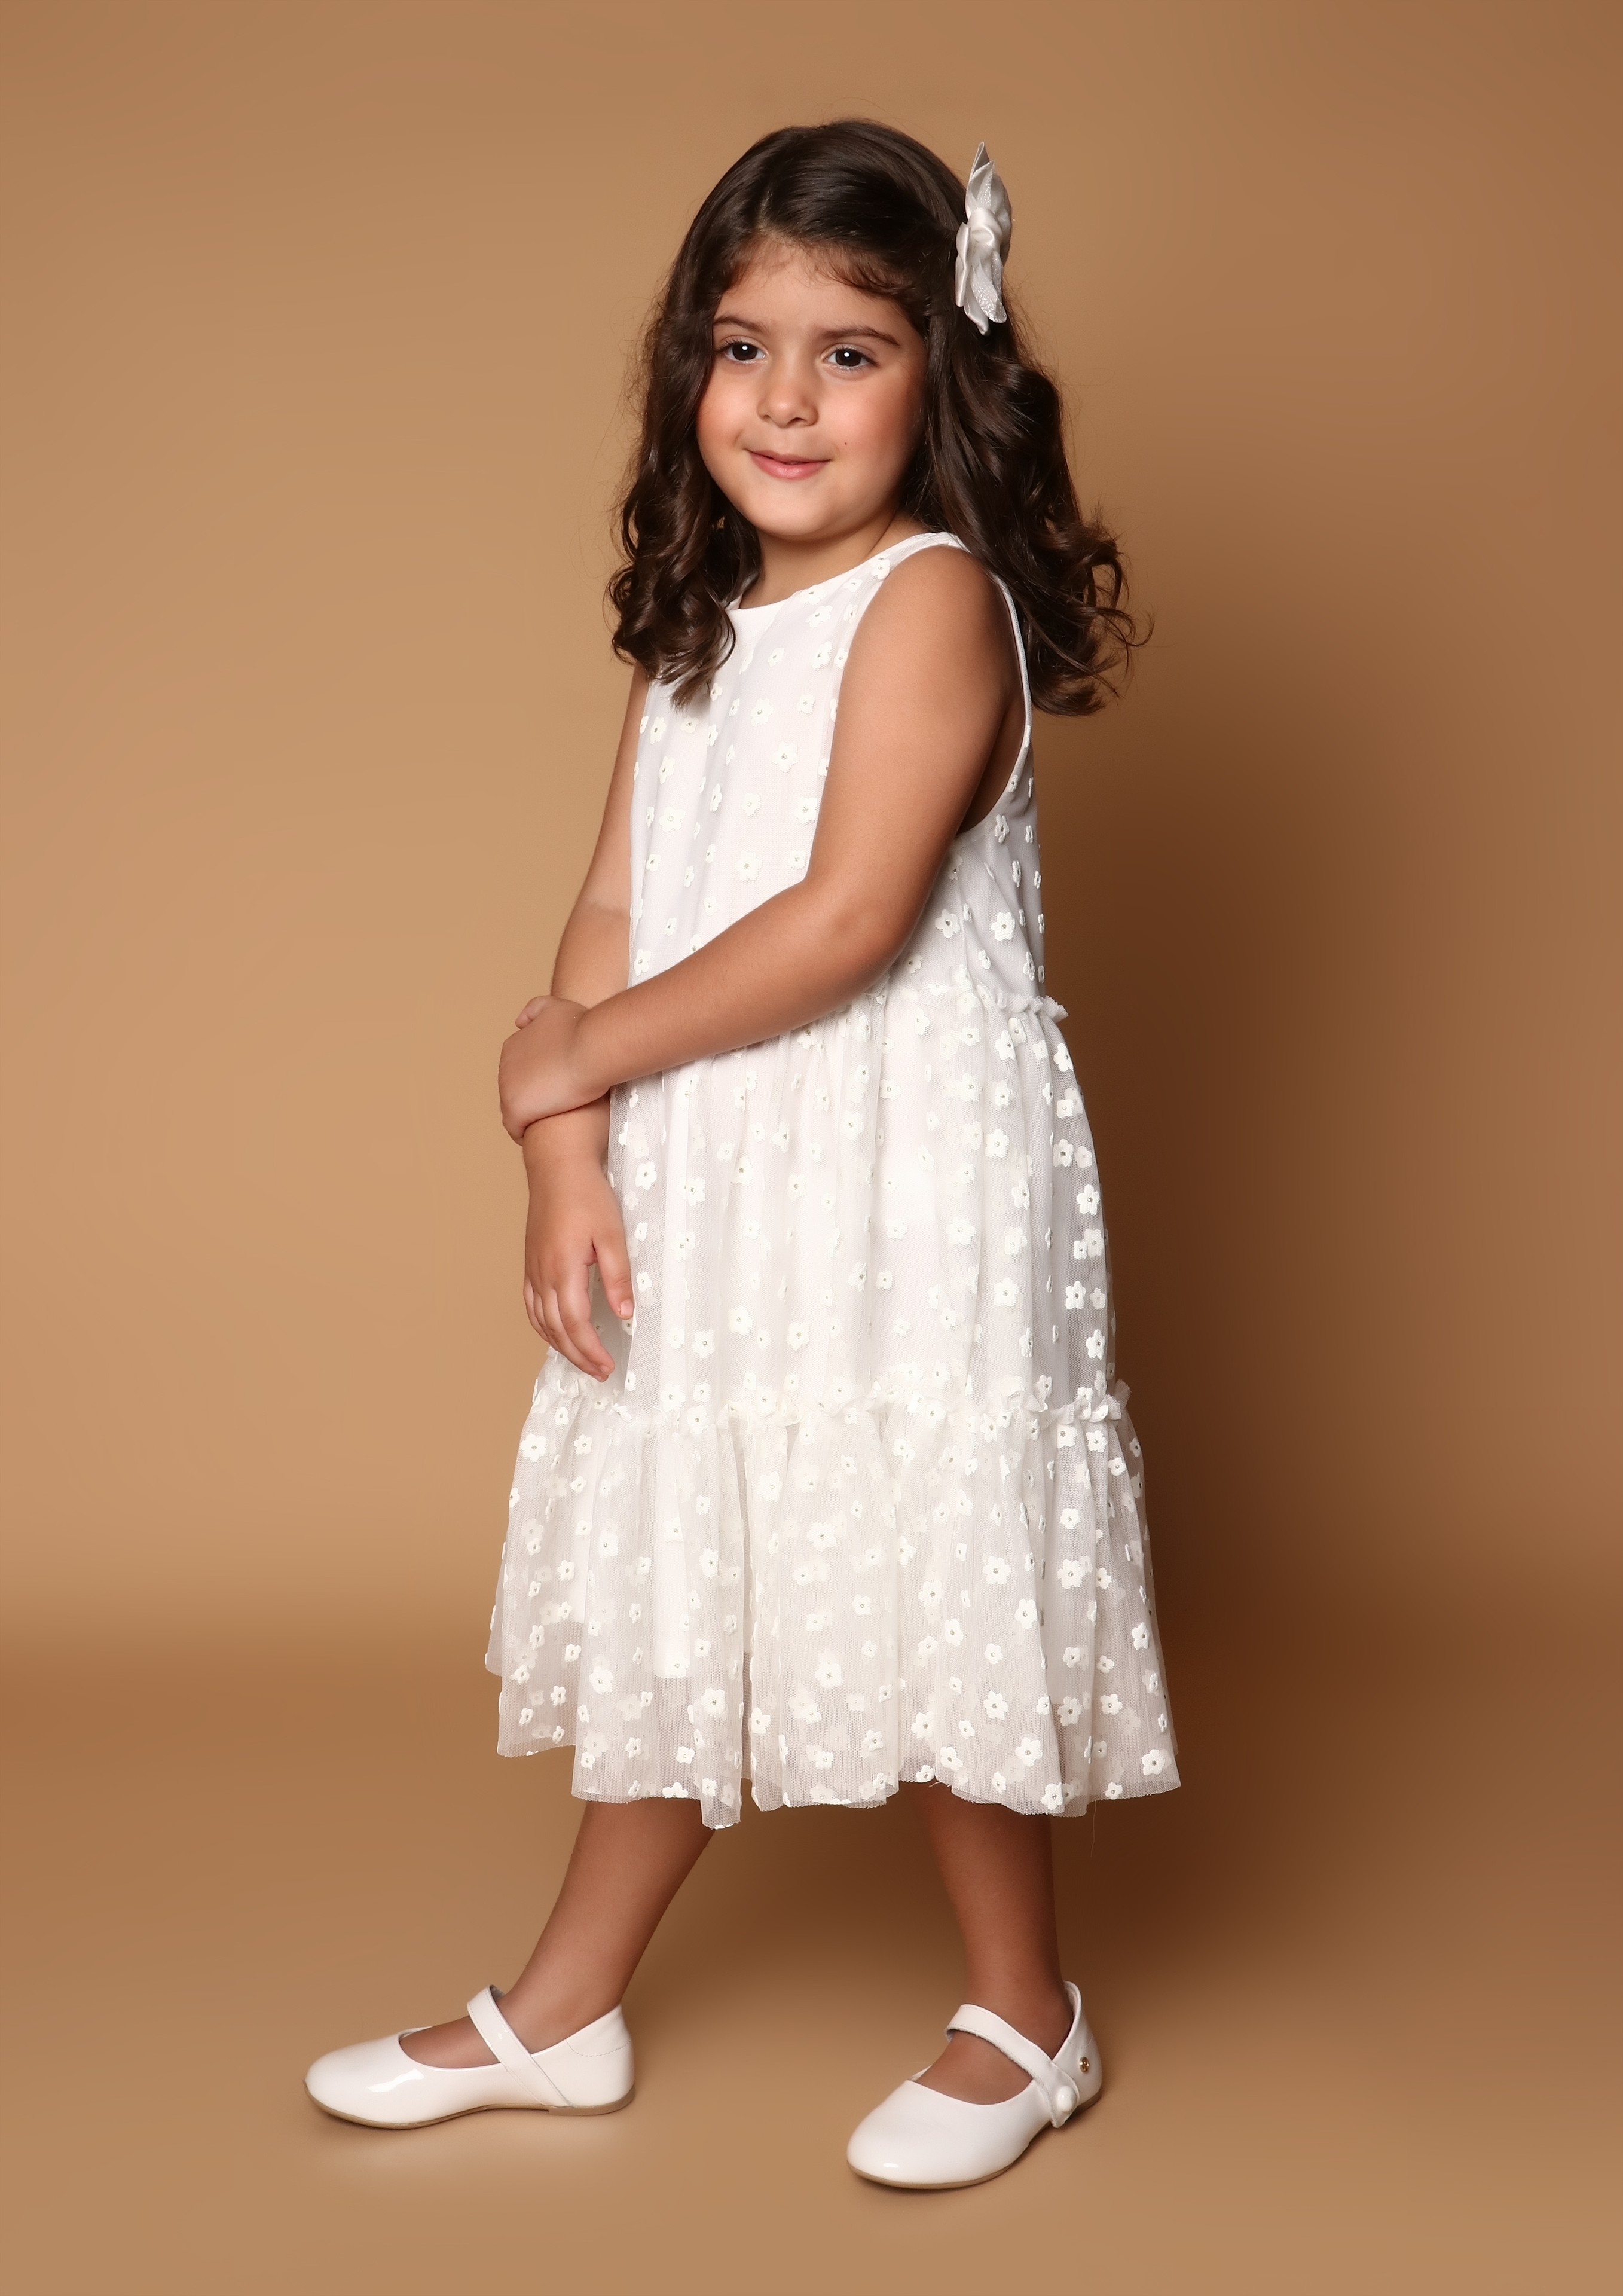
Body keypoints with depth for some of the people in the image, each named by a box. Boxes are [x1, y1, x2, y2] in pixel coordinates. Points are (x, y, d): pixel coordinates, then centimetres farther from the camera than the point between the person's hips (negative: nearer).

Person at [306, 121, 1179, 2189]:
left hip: (905, 1189, -7)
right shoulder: (696, 626, 12)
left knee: (934, 1593, 3)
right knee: (674, 1592, 16)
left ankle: (1024, 2019, 24)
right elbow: (615, 904, 6)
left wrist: (577, 1054, -11)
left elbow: (849, 919, -21)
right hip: (696, 1192, 7)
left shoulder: (936, 598, -12)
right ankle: (564, 2015, 31)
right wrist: (566, 1165, -6)